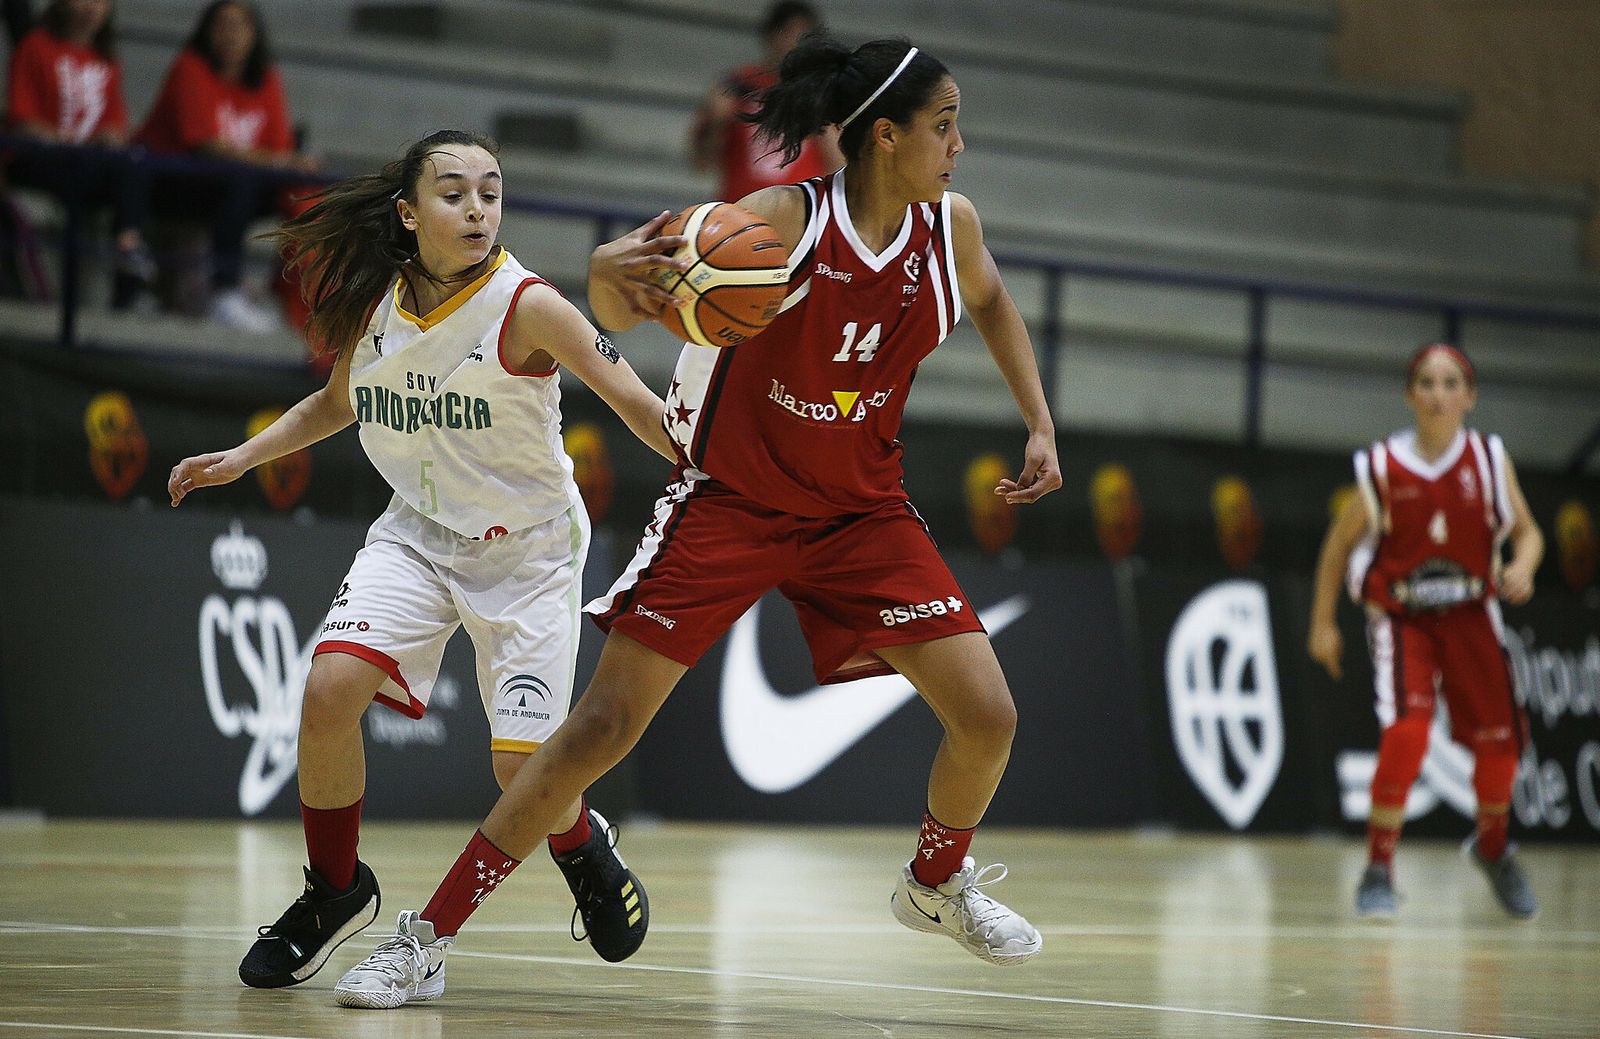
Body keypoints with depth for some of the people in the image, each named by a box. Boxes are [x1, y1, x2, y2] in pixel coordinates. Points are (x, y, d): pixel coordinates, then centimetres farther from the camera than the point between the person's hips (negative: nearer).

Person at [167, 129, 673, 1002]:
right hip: (418, 535, 4)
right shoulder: (374, 304, -4)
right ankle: (334, 894, 3)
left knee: (524, 766, -10)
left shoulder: (525, 306, -20)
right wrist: (241, 457, 7)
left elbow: (637, 404, -20)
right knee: (332, 686, -20)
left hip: (525, 548, -4)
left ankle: (583, 847, 29)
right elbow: (336, 403, 17)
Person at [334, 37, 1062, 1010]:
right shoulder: (784, 219, -21)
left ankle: (938, 881, 26)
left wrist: (1041, 423, 12)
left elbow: (992, 302, 19)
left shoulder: (950, 226, -6)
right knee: (603, 726, -11)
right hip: (728, 501, -4)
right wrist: (612, 272, -46)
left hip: (861, 511, 4)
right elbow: (621, 309, -22)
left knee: (988, 718, -6)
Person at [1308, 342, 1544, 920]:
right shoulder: (1382, 468, -9)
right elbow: (1340, 544, 3)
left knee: (1500, 742, 4)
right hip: (1402, 618, -3)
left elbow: (1527, 531, 2)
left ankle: (1493, 847, 35)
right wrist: (1322, 624, 4)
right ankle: (1378, 871, -12)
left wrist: (1522, 567, -21)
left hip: (1470, 617, 3)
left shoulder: (1489, 459, -4)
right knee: (1406, 731, -24)